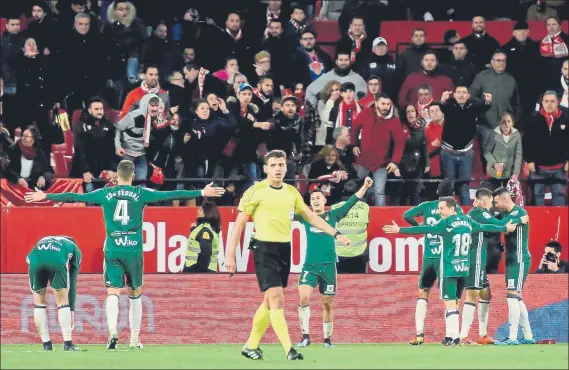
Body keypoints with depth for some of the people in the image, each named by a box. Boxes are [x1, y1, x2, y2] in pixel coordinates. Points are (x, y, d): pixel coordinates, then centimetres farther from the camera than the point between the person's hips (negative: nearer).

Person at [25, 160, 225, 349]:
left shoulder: (104, 194, 2)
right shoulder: (141, 194, -1)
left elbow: (75, 197, 6)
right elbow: (170, 195, -1)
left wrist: (46, 196, 16)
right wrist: (202, 193, 3)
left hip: (112, 251, 0)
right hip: (134, 250, 0)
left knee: (113, 293, -5)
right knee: (135, 294, 14)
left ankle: (113, 332, -29)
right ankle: (134, 340, 15)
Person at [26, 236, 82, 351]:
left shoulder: (43, 242, 43)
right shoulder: (74, 248, 35)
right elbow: (72, 283, 30)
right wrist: (72, 310, 32)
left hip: (35, 259, 2)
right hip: (57, 260, -2)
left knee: (39, 301, 19)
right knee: (63, 302, 15)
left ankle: (47, 344, 20)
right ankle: (68, 343, 13)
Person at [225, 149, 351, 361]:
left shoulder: (292, 192, 9)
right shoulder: (256, 191, -8)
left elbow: (311, 217, 20)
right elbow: (239, 224, -6)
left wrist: (336, 234, 15)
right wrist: (230, 255, -9)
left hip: (284, 250, 6)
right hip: (265, 250, -6)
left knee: (270, 301, 11)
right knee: (276, 298, -14)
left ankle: (251, 346, 23)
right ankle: (289, 350, -16)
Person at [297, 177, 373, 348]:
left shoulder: (332, 215, 5)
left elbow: (352, 201, 2)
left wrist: (365, 186, -6)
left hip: (328, 266, 0)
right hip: (310, 265, 0)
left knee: (327, 304, 7)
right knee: (303, 297, -19)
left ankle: (327, 339, 19)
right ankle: (305, 336, -14)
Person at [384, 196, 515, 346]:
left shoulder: (446, 223, -11)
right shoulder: (467, 221, 8)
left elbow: (423, 229, -18)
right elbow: (486, 227, 22)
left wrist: (400, 230, -18)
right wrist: (505, 228, 39)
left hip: (449, 270, -7)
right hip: (463, 270, 7)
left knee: (450, 304, -6)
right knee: (453, 303, 14)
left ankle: (454, 338, -10)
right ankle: (450, 336, 17)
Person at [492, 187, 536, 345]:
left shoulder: (518, 213, -16)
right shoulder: (507, 214, 14)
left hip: (519, 260, -10)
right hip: (512, 260, 10)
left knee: (513, 296, -14)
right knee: (517, 299, 12)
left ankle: (512, 338, -17)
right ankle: (528, 336, 18)